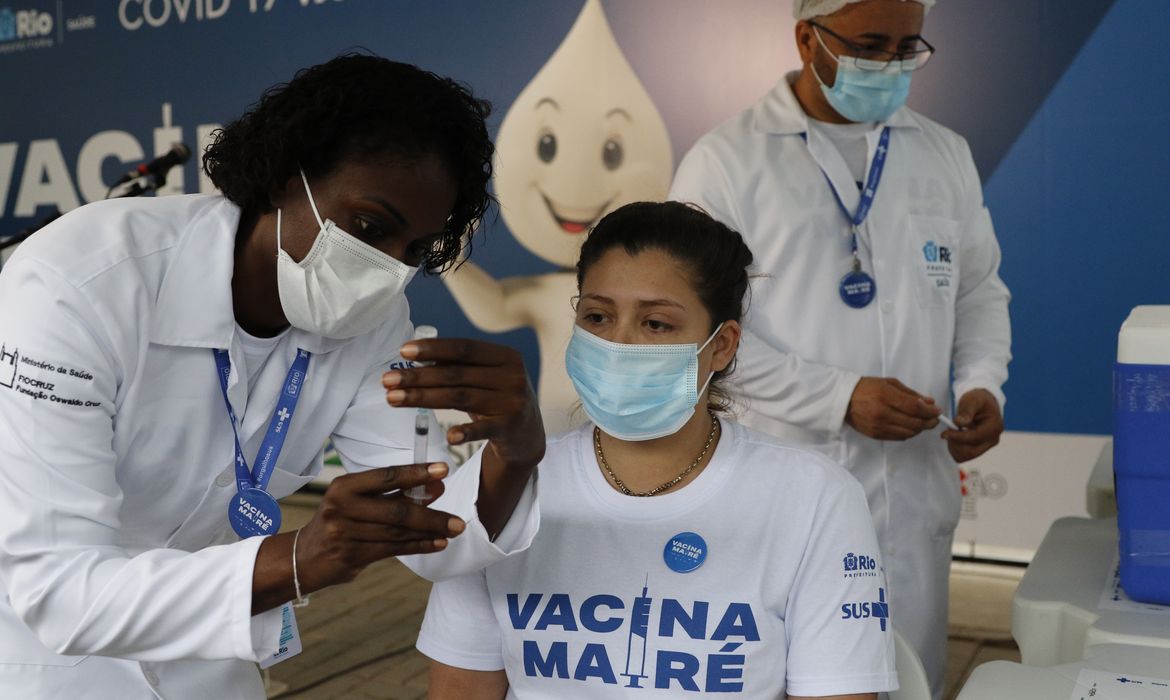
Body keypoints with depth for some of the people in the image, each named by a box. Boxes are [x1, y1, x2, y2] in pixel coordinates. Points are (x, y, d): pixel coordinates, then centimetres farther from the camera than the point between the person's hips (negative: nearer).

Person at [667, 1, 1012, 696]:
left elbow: (981, 291, 18)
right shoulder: (725, 162, -5)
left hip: (915, 496, 4)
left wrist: (981, 380, -3)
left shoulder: (947, 155, 10)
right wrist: (841, 397, -17)